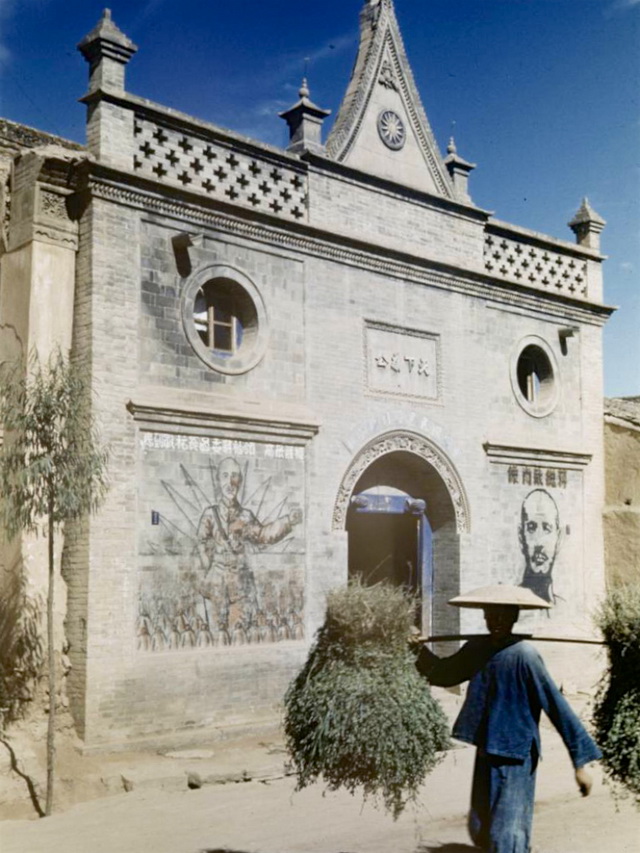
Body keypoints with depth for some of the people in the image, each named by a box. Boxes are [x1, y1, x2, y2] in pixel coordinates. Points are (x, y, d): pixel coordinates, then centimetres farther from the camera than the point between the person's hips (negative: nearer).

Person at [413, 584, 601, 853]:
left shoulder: (524, 655, -19)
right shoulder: (477, 648, 2)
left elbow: (557, 707, -19)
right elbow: (444, 674, 18)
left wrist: (580, 762, -19)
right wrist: (420, 651, 2)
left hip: (515, 759, -7)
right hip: (486, 754, 7)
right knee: (480, 830, 18)